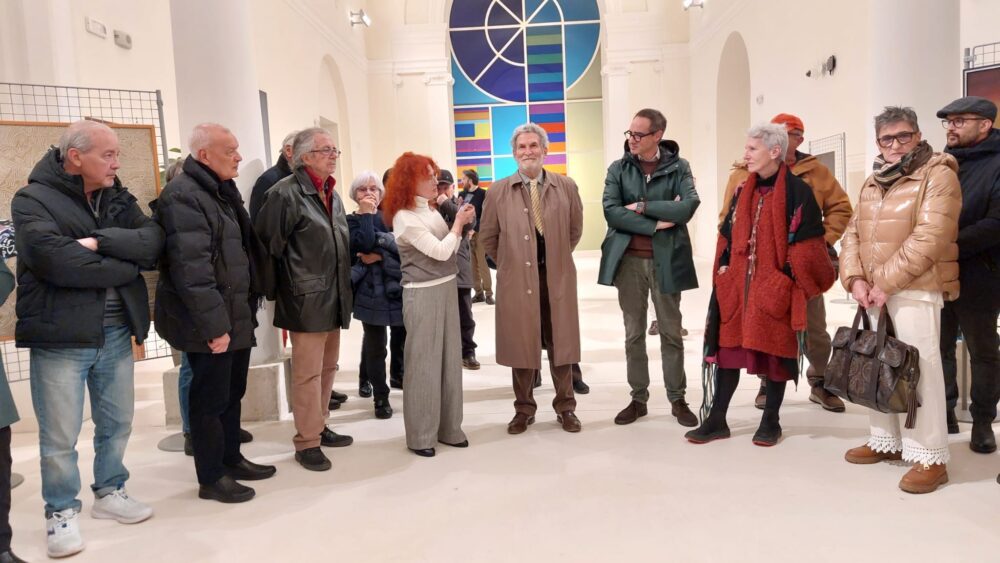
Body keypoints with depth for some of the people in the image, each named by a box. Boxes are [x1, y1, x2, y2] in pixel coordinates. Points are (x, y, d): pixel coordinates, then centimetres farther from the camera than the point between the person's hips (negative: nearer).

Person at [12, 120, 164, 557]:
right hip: (60, 336, -5)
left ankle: (109, 493, 36)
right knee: (59, 436, 6)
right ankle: (62, 512, 24)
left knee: (117, 423, 17)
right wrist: (126, 264, -14)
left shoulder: (118, 198, 9)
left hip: (115, 333, 6)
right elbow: (60, 263, -24)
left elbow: (153, 242, -7)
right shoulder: (33, 200, -9)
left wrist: (100, 242, -20)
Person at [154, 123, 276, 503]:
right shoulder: (183, 197, -17)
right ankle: (211, 478, 15)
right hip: (210, 323, -9)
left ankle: (231, 459, 33)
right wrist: (213, 324, -26)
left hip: (236, 315, 9)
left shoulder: (223, 191, 15)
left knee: (232, 392, 18)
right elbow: (191, 267, -25)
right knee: (210, 398, 2)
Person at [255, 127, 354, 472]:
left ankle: (319, 426, 31)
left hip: (334, 298, 8)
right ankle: (306, 443, 10)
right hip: (307, 300, -8)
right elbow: (269, 246, -14)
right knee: (308, 373, -1)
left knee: (328, 367, 17)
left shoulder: (333, 194, 14)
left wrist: (344, 290, 17)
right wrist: (284, 289, -8)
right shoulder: (286, 193, -12)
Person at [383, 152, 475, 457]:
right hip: (422, 295, -8)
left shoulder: (431, 211, 10)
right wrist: (459, 223, -6)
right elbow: (440, 251, -17)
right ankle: (420, 435, 11)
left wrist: (461, 224, 1)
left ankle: (448, 427, 23)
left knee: (450, 359, 11)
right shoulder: (404, 217, -13)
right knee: (423, 364, 0)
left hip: (447, 288, 8)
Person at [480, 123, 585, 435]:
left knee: (560, 344, 10)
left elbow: (575, 229, 12)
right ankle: (524, 409, 23)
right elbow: (488, 237, 7)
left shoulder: (566, 187, 0)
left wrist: (558, 258, 13)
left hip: (558, 278, 1)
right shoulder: (498, 192, -2)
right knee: (521, 345, 8)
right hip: (517, 279, 0)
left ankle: (565, 408, 24)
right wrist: (510, 263, 8)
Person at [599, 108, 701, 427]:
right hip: (628, 260, 1)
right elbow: (611, 212, -9)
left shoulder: (678, 166, 1)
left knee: (671, 332, 7)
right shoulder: (618, 169, 4)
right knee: (634, 333, 8)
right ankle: (638, 399, 19)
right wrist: (655, 224, -13)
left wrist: (643, 207, -13)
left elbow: (689, 205, -14)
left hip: (666, 260, -1)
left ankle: (677, 399, 19)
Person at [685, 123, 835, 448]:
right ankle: (717, 420, 13)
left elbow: (806, 245, -9)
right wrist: (724, 273, 6)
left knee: (775, 351, 5)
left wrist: (788, 281, -13)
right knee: (728, 349, 5)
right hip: (737, 285, 5)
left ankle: (771, 422, 20)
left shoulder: (798, 192, -7)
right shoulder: (743, 191, 12)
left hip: (775, 287, -5)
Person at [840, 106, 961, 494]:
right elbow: (853, 234, 11)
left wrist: (886, 282, -18)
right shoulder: (872, 183, 17)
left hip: (915, 291, -7)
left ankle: (930, 457, 3)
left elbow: (930, 238, -17)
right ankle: (887, 441, 26)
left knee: (918, 369, -6)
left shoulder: (938, 175, -6)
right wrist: (856, 279, -6)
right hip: (874, 291, 7)